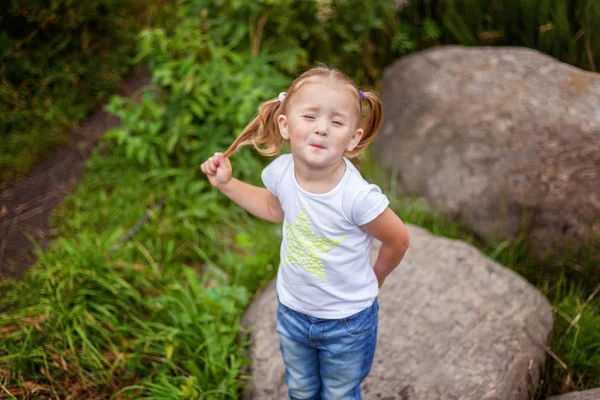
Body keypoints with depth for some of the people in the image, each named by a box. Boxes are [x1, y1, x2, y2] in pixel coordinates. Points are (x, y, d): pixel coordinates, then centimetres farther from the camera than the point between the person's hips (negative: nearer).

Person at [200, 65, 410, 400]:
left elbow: (398, 240, -16)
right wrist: (227, 183, 1)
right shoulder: (281, 171, -19)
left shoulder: (358, 196, -35)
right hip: (293, 309, 4)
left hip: (347, 321, -4)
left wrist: (375, 277, 2)